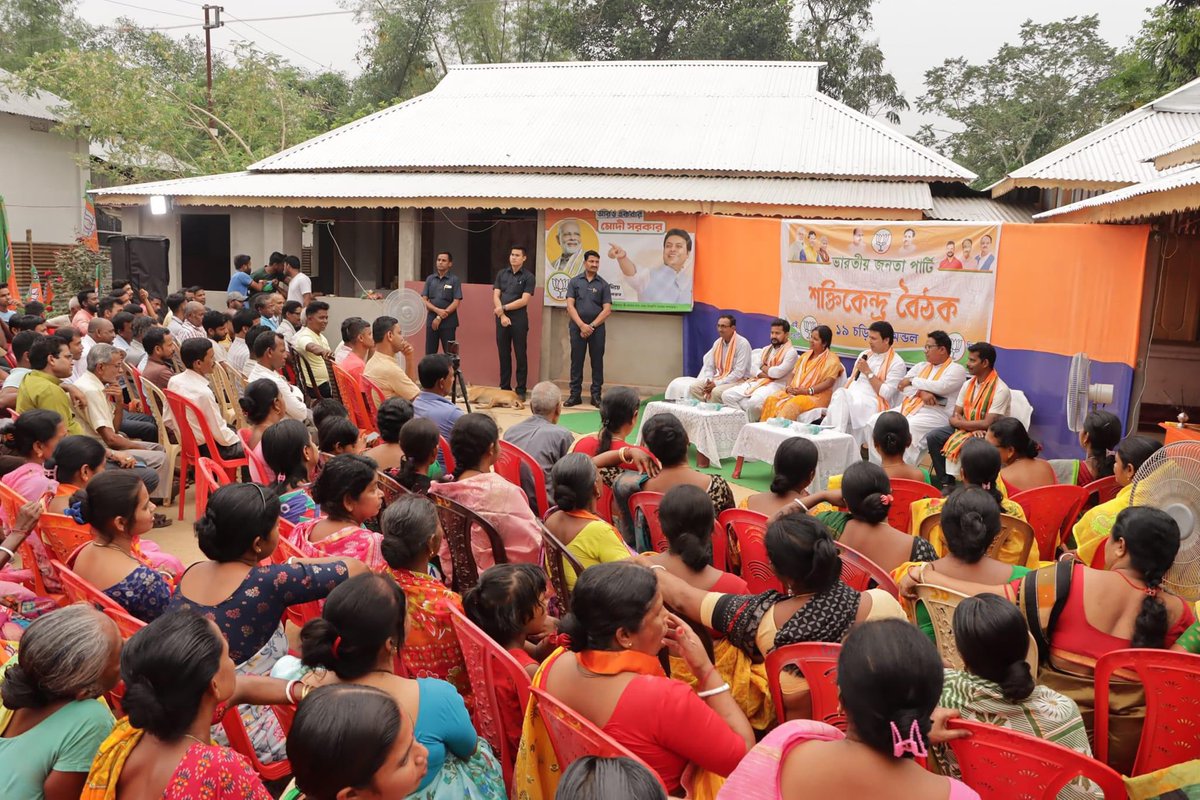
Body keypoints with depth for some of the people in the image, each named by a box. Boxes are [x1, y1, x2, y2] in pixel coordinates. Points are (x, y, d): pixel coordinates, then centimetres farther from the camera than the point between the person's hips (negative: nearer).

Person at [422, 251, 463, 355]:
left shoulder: (454, 280, -2)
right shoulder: (430, 279, 8)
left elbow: (456, 303, -8)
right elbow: (424, 300, 4)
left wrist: (440, 318, -12)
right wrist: (437, 310, -14)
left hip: (448, 322, -3)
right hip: (431, 321, 4)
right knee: (429, 354, 7)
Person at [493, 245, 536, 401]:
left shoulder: (528, 277, -1)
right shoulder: (501, 274, 11)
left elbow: (524, 300, -8)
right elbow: (496, 296, 4)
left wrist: (504, 308, -9)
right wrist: (502, 315, -9)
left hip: (519, 319, -4)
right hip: (502, 318, 4)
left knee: (520, 355, 0)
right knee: (503, 354, 7)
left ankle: (520, 391, 4)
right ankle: (504, 388, 14)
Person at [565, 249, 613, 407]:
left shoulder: (603, 284, 5)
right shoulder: (574, 281, 5)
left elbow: (607, 310, -2)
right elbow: (570, 306, -2)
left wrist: (592, 326, -10)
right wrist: (582, 325, -13)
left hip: (597, 327, 0)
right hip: (577, 327, 0)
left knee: (597, 361, 2)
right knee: (576, 361, 2)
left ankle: (596, 395, 9)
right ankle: (575, 394, 9)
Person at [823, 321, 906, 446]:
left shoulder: (897, 363, -1)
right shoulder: (864, 354, 20)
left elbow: (885, 393, -10)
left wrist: (868, 372, -10)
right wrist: (841, 395, 4)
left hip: (873, 405, -6)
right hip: (850, 399, 6)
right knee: (839, 394, -30)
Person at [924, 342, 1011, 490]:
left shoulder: (1000, 390, -18)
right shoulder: (968, 384, 5)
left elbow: (987, 424, -23)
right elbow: (955, 415, 5)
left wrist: (958, 422, -13)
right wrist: (971, 426, -16)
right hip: (966, 428, 7)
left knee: (957, 444, -35)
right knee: (933, 437, -12)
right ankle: (945, 482, -9)